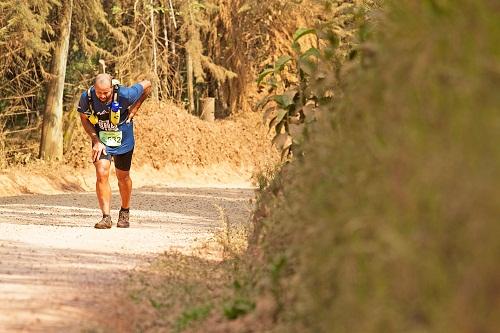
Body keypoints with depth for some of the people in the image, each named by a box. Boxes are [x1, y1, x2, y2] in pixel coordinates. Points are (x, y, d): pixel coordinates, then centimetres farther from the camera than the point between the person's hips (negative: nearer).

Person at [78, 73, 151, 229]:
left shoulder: (124, 95, -30)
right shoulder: (86, 98, -24)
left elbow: (147, 85, -12)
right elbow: (84, 119, -4)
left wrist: (133, 110, -11)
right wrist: (96, 141, -14)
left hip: (123, 139, -1)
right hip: (101, 139, 1)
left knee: (123, 177, 12)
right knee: (102, 174, -17)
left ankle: (125, 213, 36)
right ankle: (106, 217, -14)